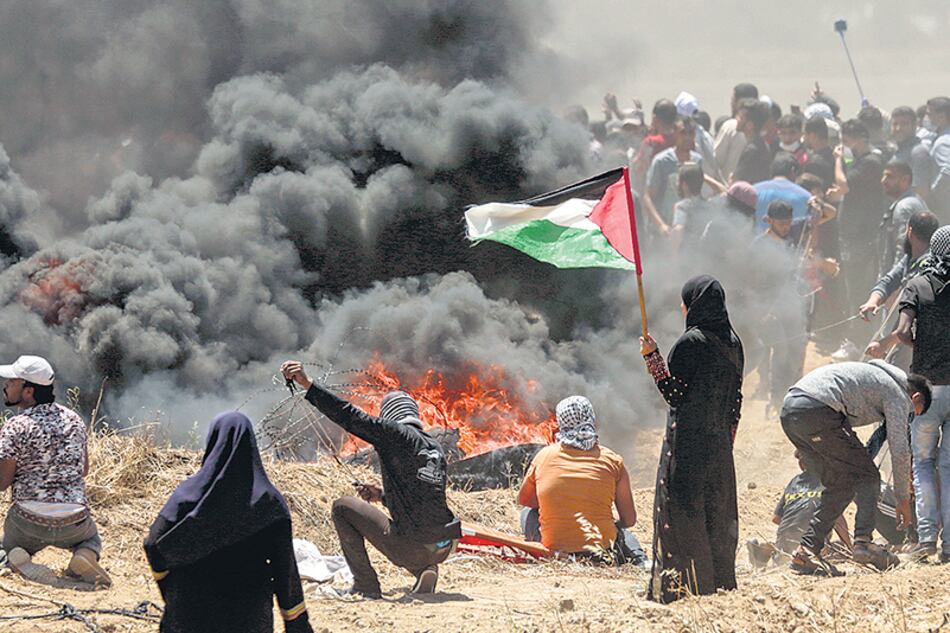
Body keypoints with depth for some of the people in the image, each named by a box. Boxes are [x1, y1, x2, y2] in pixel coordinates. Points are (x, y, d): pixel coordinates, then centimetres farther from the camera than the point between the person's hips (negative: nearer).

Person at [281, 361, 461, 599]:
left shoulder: (394, 434, -4)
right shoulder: (436, 448, 17)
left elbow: (351, 417, -12)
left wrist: (308, 384, -14)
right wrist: (383, 495, 32)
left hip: (410, 549, -7)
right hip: (443, 549, 7)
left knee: (342, 507, 11)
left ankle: (366, 585, 8)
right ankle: (425, 571, 12)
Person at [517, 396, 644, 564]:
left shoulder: (544, 456, 3)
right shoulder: (613, 460, 1)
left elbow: (523, 499, 21)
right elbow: (629, 520, 6)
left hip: (554, 550, -1)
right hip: (603, 549, 1)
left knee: (528, 512, 30)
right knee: (624, 532, 38)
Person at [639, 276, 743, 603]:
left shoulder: (690, 342, -14)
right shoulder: (732, 342, 9)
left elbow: (674, 394, -14)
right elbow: (736, 399, 13)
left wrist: (653, 358, -13)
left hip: (688, 440, -7)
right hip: (720, 441, 7)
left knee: (682, 512, -3)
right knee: (717, 511, 13)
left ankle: (684, 585, -6)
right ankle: (722, 582, 17)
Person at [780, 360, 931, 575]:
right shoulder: (898, 395, 9)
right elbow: (900, 450, 4)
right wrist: (903, 499, 13)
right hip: (817, 411, -8)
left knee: (842, 485, 15)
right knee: (867, 476, 4)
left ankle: (806, 551, 7)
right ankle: (863, 541, -9)